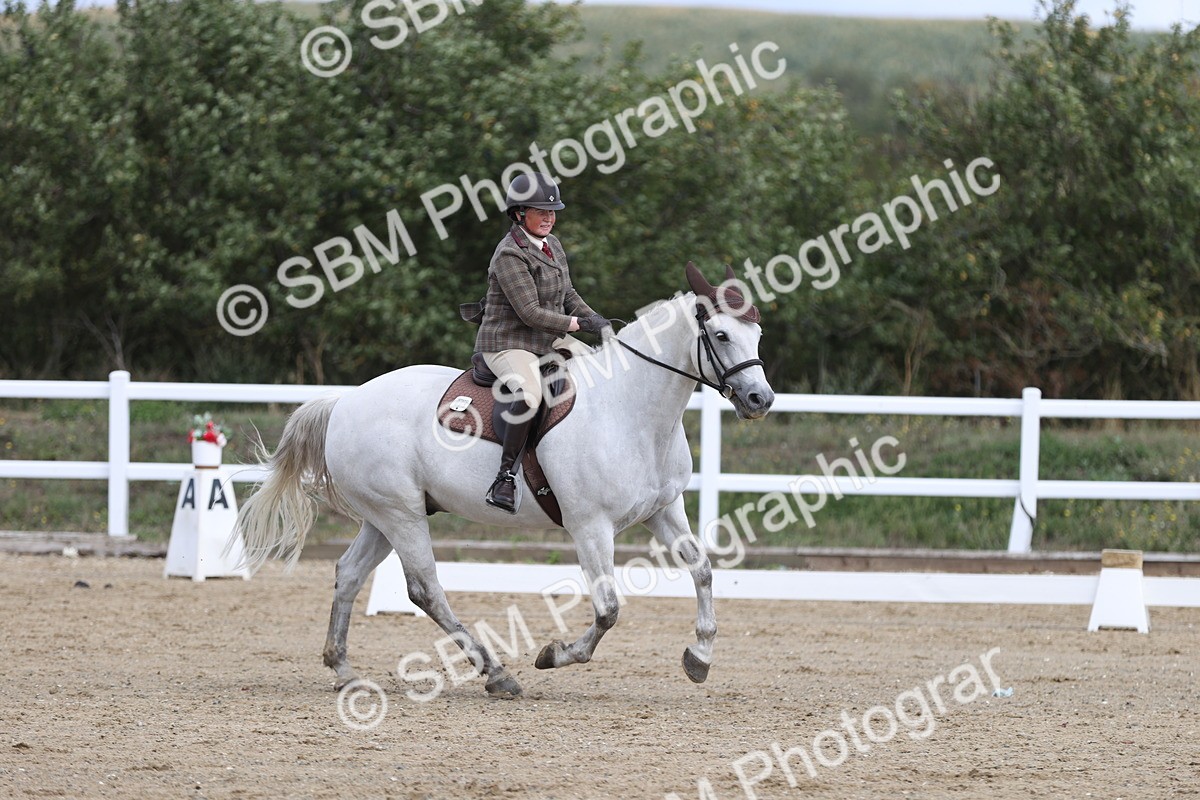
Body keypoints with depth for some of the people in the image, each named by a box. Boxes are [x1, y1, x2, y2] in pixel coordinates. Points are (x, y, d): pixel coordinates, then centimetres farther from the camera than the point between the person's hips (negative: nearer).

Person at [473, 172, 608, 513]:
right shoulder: (509, 255, -19)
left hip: (550, 340, 10)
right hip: (508, 343, -10)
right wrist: (578, 323, -20)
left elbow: (567, 295, 18)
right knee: (530, 394, -37)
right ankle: (505, 476, -32)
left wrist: (595, 319, 1)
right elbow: (530, 312, -23)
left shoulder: (552, 244, 9)